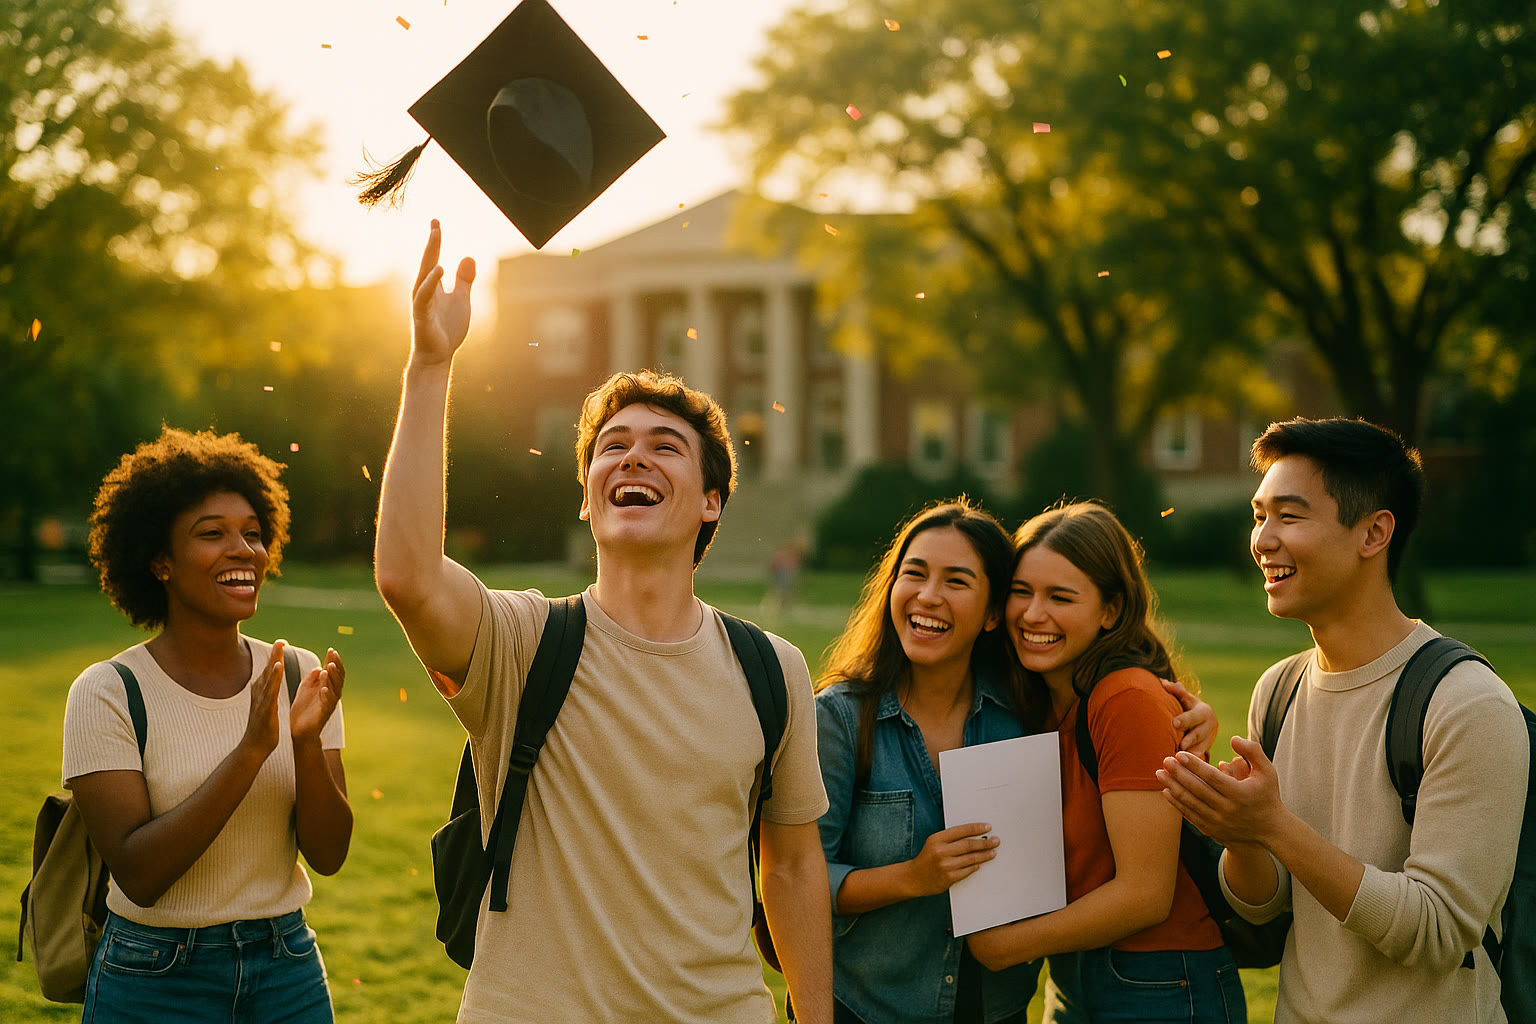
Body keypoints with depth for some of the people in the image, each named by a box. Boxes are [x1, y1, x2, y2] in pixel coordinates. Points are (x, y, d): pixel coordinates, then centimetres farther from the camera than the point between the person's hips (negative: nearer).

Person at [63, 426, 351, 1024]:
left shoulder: (299, 676, -2)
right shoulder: (108, 694, -12)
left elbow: (328, 854, -5)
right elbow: (137, 875, -19)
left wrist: (307, 743, -22)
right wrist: (251, 750, -26)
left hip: (289, 971, 3)